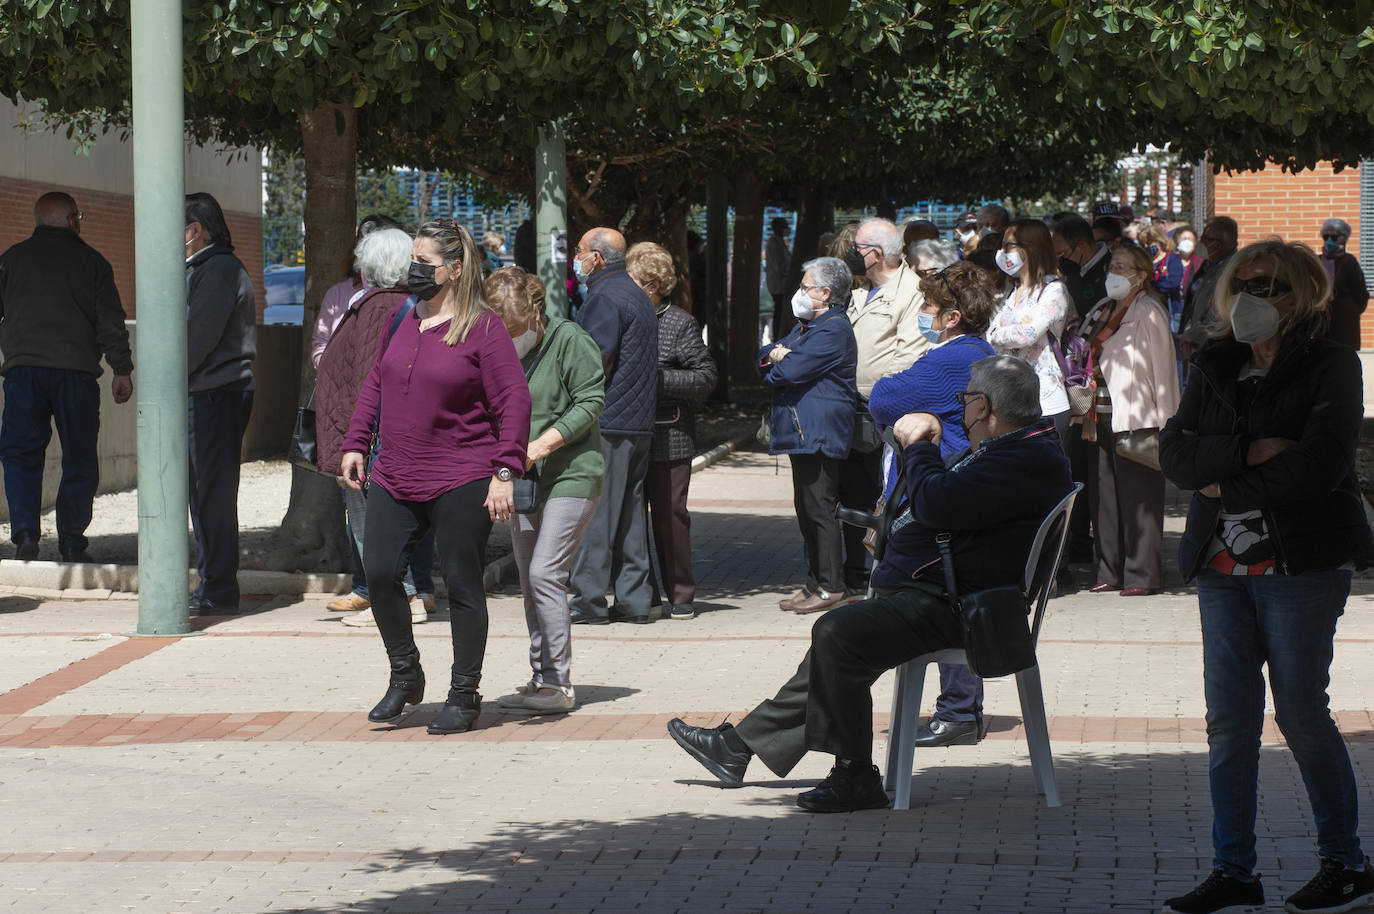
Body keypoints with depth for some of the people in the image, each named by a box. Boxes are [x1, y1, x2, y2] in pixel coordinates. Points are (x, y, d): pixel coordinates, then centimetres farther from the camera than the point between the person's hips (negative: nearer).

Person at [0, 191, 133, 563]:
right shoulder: (92, 261, 6)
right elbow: (111, 321, 1)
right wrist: (122, 370, 3)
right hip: (77, 371, -1)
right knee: (79, 459, 7)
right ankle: (72, 543, 4)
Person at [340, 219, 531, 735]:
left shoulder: (482, 328, -9)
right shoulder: (402, 320, 10)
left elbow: (515, 401, -10)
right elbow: (375, 384, 20)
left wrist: (505, 472, -16)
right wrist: (356, 445, 14)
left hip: (461, 483, -6)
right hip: (394, 480, 6)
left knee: (462, 586, 1)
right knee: (379, 574, -2)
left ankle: (463, 696, 13)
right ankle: (405, 677, 18)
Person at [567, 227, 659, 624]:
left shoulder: (603, 298, -12)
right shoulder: (637, 295, 18)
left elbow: (598, 364, -18)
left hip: (606, 425, -9)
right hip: (639, 424, 9)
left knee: (594, 515, -6)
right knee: (630, 513, 11)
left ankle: (589, 601, -5)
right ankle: (634, 601, 12)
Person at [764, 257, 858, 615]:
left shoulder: (833, 330, -14)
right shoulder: (806, 325, 21)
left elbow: (792, 370, -21)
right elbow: (766, 355, 19)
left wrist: (775, 364, 2)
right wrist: (774, 356, -5)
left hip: (819, 434, -10)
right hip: (801, 432, 10)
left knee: (820, 510, -9)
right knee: (806, 509, 13)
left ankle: (830, 588, -6)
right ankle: (814, 584, 18)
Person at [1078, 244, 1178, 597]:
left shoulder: (1148, 313, -6)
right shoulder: (1103, 311, 17)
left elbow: (1163, 368, -9)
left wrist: (1165, 422, -13)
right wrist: (1088, 414, 16)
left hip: (1137, 418, -8)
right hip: (1104, 417, 8)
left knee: (1138, 498, -4)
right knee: (1107, 496, 9)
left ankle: (1143, 574, 0)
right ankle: (1111, 572, 15)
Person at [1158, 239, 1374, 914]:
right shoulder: (1214, 369, 12)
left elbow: (1320, 465, -16)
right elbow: (1175, 453, 0)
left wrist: (1225, 484, -9)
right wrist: (1251, 452, -16)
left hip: (1301, 561, -5)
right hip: (1223, 566, 5)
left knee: (1301, 716, -2)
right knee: (1229, 720, 3)